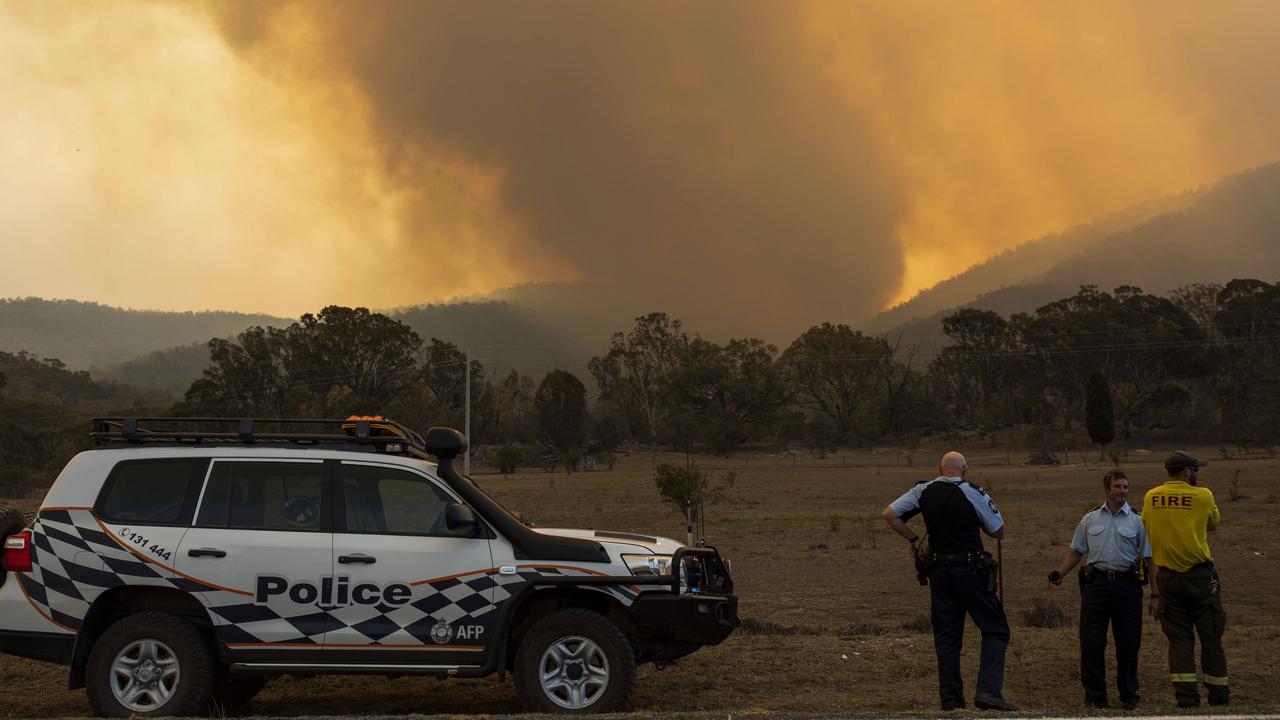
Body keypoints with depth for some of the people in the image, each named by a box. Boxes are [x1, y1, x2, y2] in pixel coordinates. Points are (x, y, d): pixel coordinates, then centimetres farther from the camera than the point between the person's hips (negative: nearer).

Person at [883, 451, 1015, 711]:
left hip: (938, 570, 4)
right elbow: (998, 532, 1)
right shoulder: (974, 494, -8)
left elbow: (889, 514, 4)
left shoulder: (923, 491, 3)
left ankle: (950, 700, 8)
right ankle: (988, 690, -12)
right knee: (995, 629, 4)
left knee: (946, 636, 10)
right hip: (970, 570, -4)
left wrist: (913, 539, 11)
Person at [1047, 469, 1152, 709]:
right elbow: (1076, 551, 16)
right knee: (1091, 641, -1)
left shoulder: (1137, 521, 5)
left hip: (1127, 584, -1)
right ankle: (1094, 695, 7)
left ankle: (1128, 695, 17)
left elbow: (1148, 558, 4)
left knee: (1128, 643, 4)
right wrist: (1059, 572, -1)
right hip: (1095, 583, 1)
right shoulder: (1090, 519, 11)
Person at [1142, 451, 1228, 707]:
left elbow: (1145, 533, 6)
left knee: (1179, 637, 7)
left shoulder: (1151, 497, 2)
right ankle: (1218, 695, 15)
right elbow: (1214, 522, 8)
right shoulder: (1202, 496, -8)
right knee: (1211, 637, 8)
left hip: (1167, 576, 3)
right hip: (1200, 576, -3)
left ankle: (1186, 695, 2)